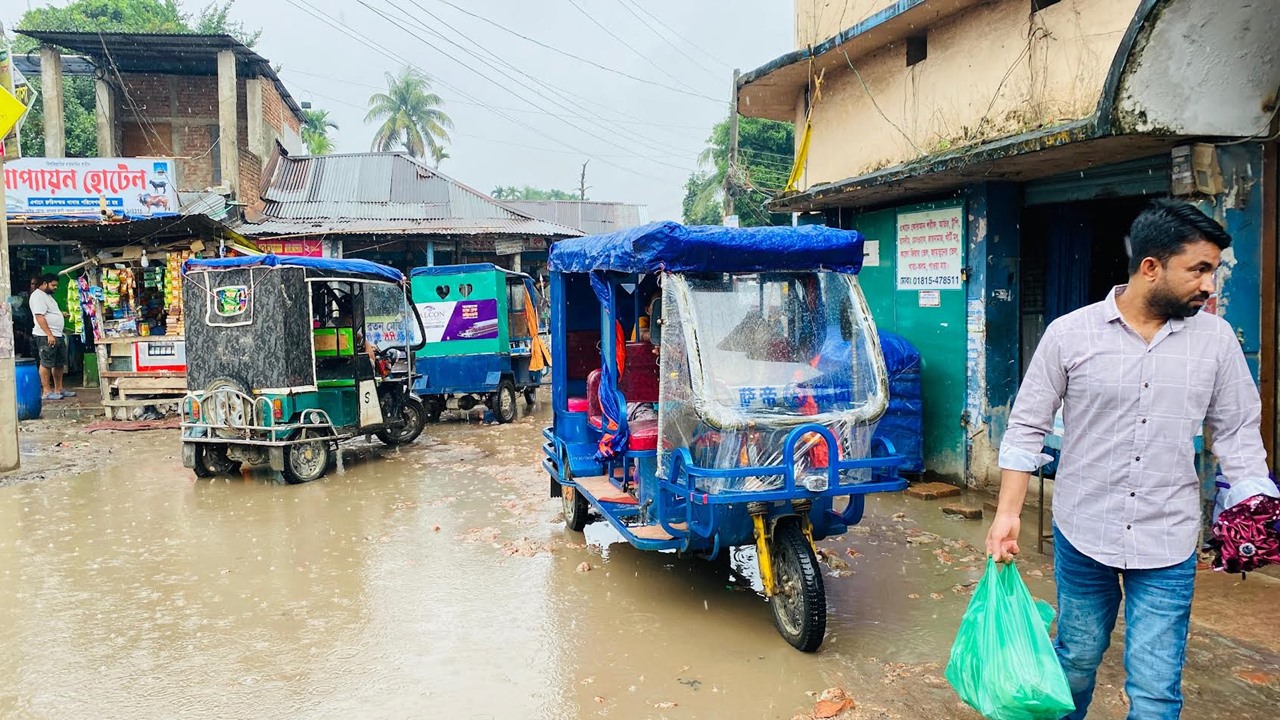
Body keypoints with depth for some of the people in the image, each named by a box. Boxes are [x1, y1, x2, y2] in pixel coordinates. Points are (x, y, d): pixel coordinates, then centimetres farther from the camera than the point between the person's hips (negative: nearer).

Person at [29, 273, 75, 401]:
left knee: (59, 364, 13)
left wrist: (61, 313, 14)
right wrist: (49, 335, -24)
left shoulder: (47, 295, 20)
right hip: (46, 336, -10)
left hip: (57, 336, 10)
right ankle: (47, 392, -4)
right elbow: (39, 316, -20)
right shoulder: (38, 296, -11)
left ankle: (59, 389, 20)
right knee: (46, 364, -6)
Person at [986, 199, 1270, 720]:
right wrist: (1008, 513, -6)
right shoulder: (1070, 334, -7)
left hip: (1169, 545, 1)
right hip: (1082, 535, 0)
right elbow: (1027, 427, -3)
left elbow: (1238, 433, 5)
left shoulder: (1216, 339, -2)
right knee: (1076, 660, 18)